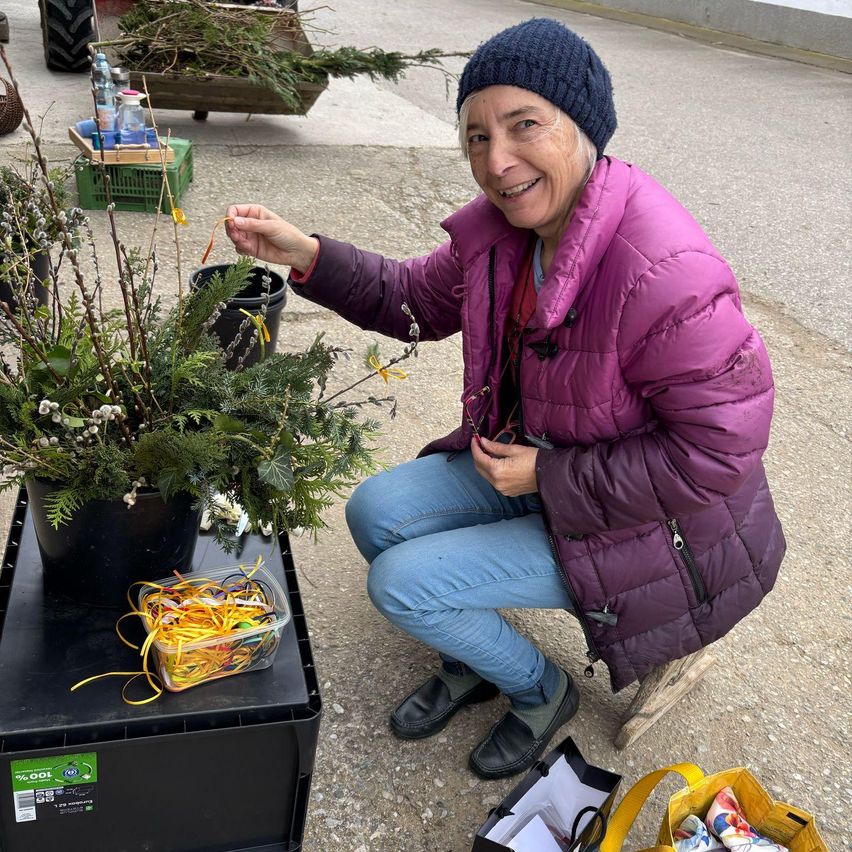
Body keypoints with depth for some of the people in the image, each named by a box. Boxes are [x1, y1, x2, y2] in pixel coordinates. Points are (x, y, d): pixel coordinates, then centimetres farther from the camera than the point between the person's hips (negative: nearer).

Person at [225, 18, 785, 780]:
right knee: (375, 513, 0)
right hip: (531, 464, 8)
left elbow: (721, 450, -27)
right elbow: (417, 300, 8)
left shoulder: (664, 274, -33)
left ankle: (541, 691, 17)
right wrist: (307, 256, -6)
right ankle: (478, 659, 25)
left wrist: (548, 477, -23)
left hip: (645, 525, -8)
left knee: (401, 583, -12)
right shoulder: (503, 227, -8)